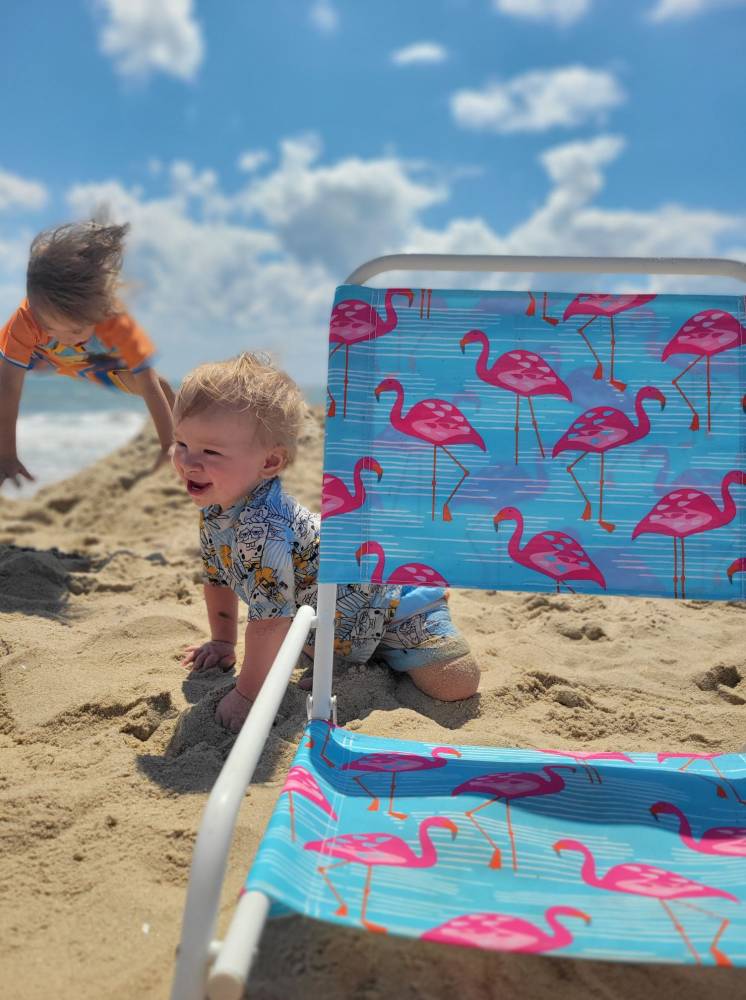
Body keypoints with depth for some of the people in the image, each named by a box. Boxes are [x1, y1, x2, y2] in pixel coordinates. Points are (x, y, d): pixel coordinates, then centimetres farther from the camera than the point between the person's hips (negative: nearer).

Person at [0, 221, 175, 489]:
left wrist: (170, 446, -40)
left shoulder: (119, 324, -43)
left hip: (103, 358, -1)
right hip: (46, 357, 1)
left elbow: (150, 389, -40)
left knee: (149, 384, -13)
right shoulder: (26, 319, -41)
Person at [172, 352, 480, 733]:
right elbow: (218, 577, 6)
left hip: (382, 596, -9)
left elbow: (269, 618, -37)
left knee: (458, 685, -12)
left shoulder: (262, 528, -43)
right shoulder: (214, 508, -12)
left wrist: (246, 693, -25)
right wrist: (222, 642, 12)